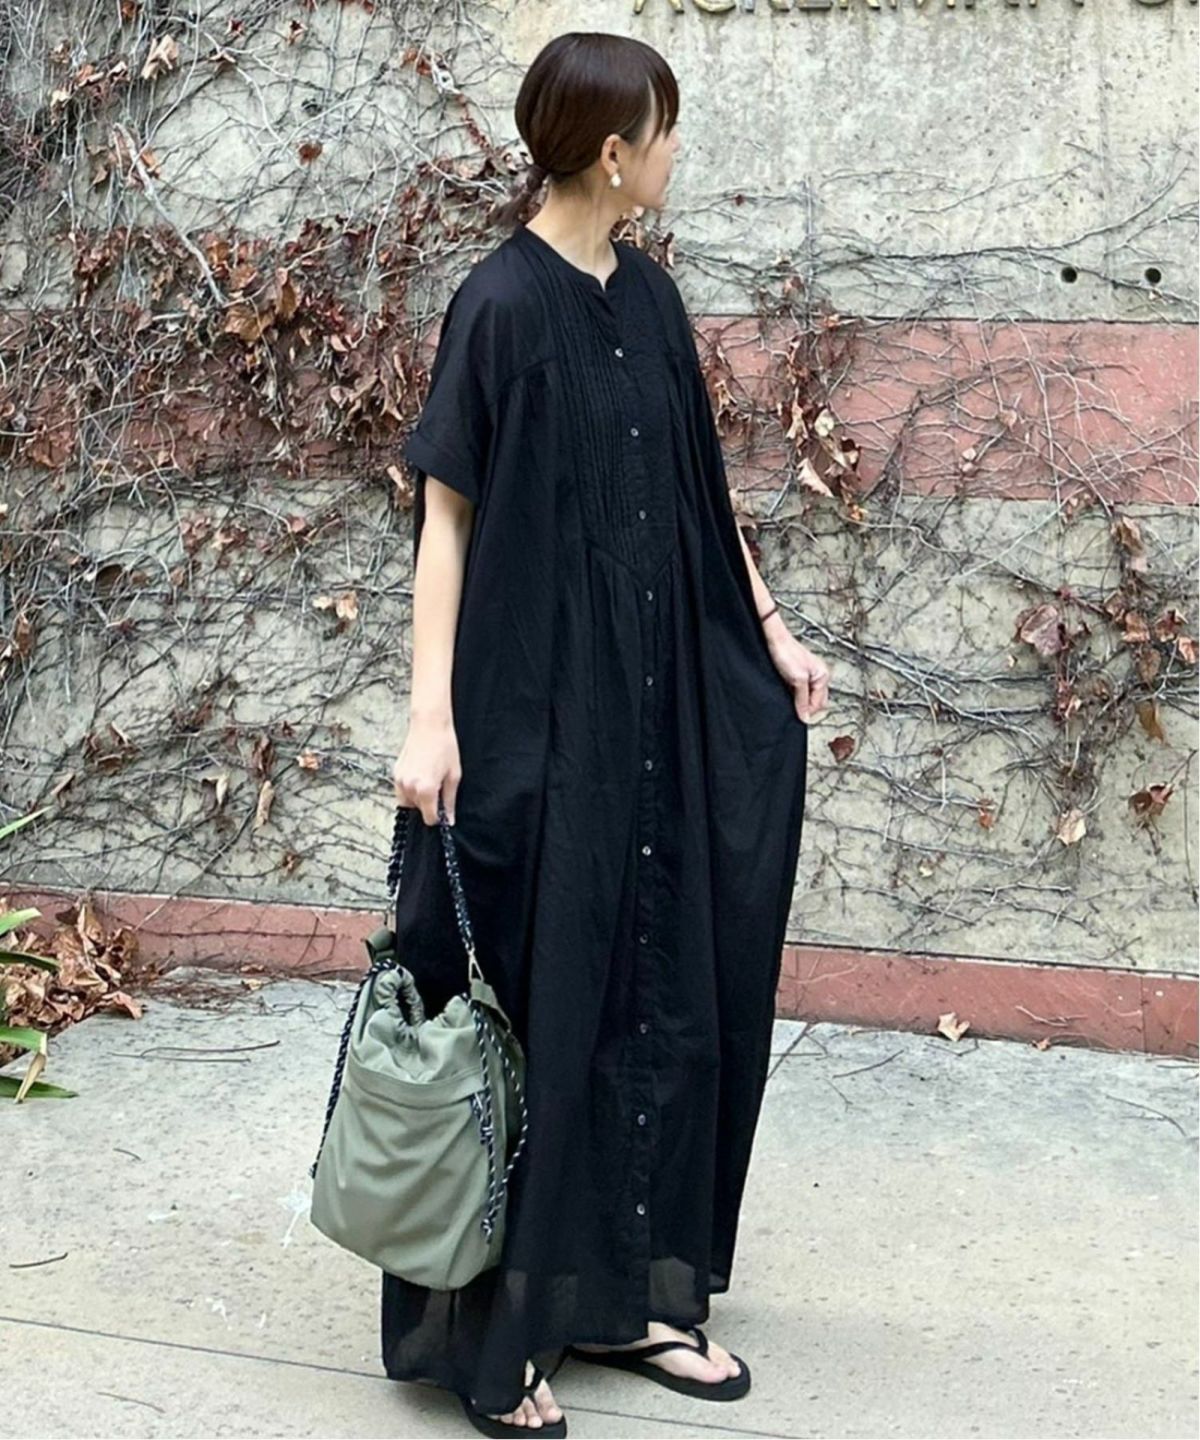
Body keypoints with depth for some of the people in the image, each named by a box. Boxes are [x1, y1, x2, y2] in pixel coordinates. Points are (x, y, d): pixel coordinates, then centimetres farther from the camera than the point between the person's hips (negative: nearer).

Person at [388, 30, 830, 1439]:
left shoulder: (646, 296, 9)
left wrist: (768, 629, 18)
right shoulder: (501, 305, -13)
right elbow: (445, 513, -14)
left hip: (657, 702, 8)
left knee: (663, 996, 12)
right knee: (530, 1007, 0)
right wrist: (431, 715, -20)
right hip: (536, 715, -8)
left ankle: (626, 1295, 26)